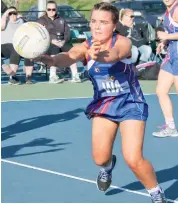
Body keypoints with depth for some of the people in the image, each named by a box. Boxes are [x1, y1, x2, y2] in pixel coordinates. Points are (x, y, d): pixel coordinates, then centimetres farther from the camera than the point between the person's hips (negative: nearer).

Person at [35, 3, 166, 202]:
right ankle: (108, 166, 35)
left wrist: (100, 56, -70)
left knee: (133, 160, -15)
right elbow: (69, 57, -38)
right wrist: (49, 59, -61)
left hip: (130, 104, -3)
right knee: (100, 159, -4)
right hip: (103, 105, 3)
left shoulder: (123, 42, -21)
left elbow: (115, 54, -46)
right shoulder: (85, 47, -15)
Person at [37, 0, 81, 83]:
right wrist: (52, 41, -18)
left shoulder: (61, 20, 23)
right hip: (47, 43, -4)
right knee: (55, 49, -38)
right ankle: (53, 76, -44)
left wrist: (64, 41, -9)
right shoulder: (41, 21, 10)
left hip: (62, 42, 4)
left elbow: (67, 32, 13)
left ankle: (75, 75, -30)